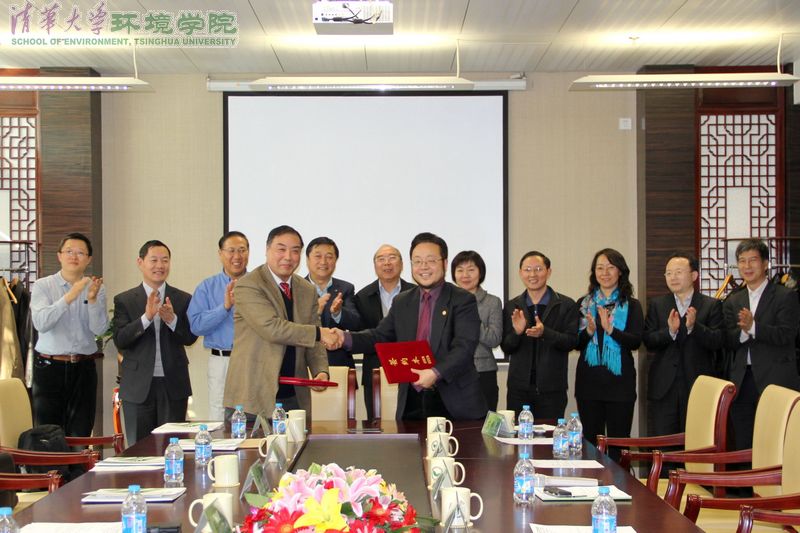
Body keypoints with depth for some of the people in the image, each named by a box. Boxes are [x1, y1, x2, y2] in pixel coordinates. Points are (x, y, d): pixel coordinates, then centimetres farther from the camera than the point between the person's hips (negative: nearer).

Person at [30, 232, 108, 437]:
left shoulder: (96, 288, 5)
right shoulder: (43, 286, 0)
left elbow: (99, 329, -5)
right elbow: (41, 323, -16)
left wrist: (92, 299, -20)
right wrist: (69, 297, -25)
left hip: (83, 368, 2)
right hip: (50, 367, -2)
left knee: (80, 436, 4)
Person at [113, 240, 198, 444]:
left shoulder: (183, 299, 6)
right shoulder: (124, 300, 2)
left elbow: (190, 338, 0)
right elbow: (120, 340, -7)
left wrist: (172, 319, -20)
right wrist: (146, 317, -22)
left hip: (173, 386, 1)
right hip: (138, 387, -1)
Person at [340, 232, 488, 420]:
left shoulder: (463, 300, -4)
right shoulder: (401, 302, 13)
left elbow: (464, 347, -14)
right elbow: (381, 336, 13)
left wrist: (436, 373, -28)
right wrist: (346, 338, -4)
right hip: (411, 403, 4)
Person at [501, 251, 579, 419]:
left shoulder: (566, 305, 2)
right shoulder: (511, 307, 9)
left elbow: (571, 342, -6)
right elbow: (506, 348, 7)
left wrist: (545, 333, -22)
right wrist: (517, 332, -14)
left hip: (552, 389, -2)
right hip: (519, 388, 2)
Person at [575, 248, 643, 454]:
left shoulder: (631, 305, 5)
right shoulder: (584, 304, 10)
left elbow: (636, 342, -6)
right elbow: (576, 343, 7)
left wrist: (610, 329, -20)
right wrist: (589, 331, -13)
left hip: (619, 381, -2)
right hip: (589, 381, 2)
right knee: (590, 442, 4)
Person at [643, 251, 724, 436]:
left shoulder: (712, 305, 4)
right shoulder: (656, 305, 11)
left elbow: (717, 342, -6)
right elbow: (648, 341, 1)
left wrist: (694, 326, -21)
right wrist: (669, 331, -17)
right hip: (664, 387, 2)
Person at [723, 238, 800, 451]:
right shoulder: (733, 302, 16)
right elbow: (729, 342, 6)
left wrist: (753, 327, -23)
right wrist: (743, 332, -16)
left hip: (775, 384, -5)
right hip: (743, 384, 5)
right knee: (743, 448, 7)